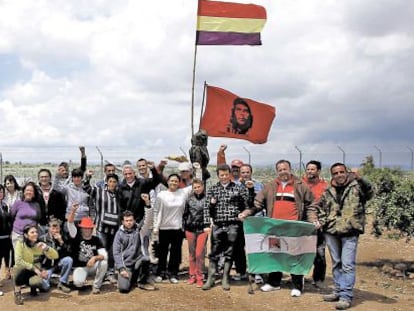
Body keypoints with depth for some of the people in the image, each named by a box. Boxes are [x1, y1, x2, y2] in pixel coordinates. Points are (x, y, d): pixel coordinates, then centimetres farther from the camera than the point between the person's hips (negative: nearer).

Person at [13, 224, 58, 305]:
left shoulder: (39, 245, -6)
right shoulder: (20, 243, -14)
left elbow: (55, 256, -11)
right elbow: (18, 261, -25)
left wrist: (46, 248, -29)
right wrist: (34, 268, -29)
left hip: (35, 273, 2)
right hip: (22, 273, -1)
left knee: (37, 282, -33)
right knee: (20, 267, -36)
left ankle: (33, 288, 7)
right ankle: (17, 291, -11)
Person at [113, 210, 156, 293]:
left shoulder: (138, 229, 5)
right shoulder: (119, 234, -1)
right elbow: (116, 252, -5)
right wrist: (121, 268, -14)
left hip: (137, 261, 2)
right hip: (125, 264, -1)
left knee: (145, 259, -34)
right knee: (124, 288, -20)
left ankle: (142, 282, -7)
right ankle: (132, 278, 18)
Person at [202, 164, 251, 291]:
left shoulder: (238, 188, 5)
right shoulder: (212, 189, 7)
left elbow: (246, 205, 7)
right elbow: (207, 208, 4)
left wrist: (243, 214, -11)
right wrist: (207, 224, -4)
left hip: (233, 225, -1)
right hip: (217, 225, 1)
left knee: (229, 253, 6)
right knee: (214, 253, 4)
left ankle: (225, 279, 15)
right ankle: (210, 279, 12)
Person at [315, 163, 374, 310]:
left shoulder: (356, 186, -2)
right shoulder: (328, 191, 10)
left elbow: (370, 193, -21)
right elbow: (319, 206, 22)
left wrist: (360, 179, -37)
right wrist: (322, 221, 6)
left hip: (350, 232, -5)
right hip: (331, 232, 5)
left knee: (347, 265, -8)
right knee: (336, 263, 14)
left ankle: (346, 296, -4)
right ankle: (338, 291, 25)